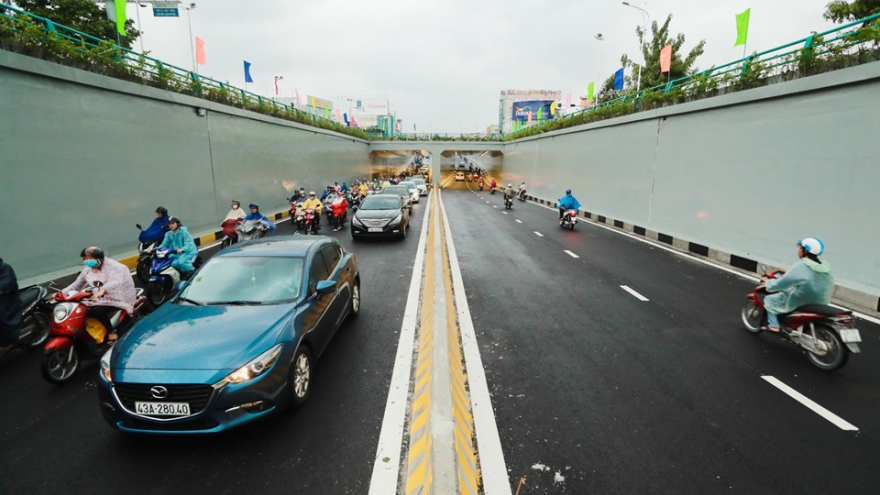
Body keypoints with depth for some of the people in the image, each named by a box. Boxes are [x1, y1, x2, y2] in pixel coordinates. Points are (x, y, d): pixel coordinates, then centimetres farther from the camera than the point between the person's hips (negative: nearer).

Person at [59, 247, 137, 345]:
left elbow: (116, 282, -37)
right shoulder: (88, 269, 8)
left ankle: (111, 331, -10)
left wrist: (102, 290, -54)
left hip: (115, 298, -9)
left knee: (97, 310, -30)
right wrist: (62, 293, -2)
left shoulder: (111, 266, -18)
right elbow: (77, 284, 13)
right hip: (98, 298, 9)